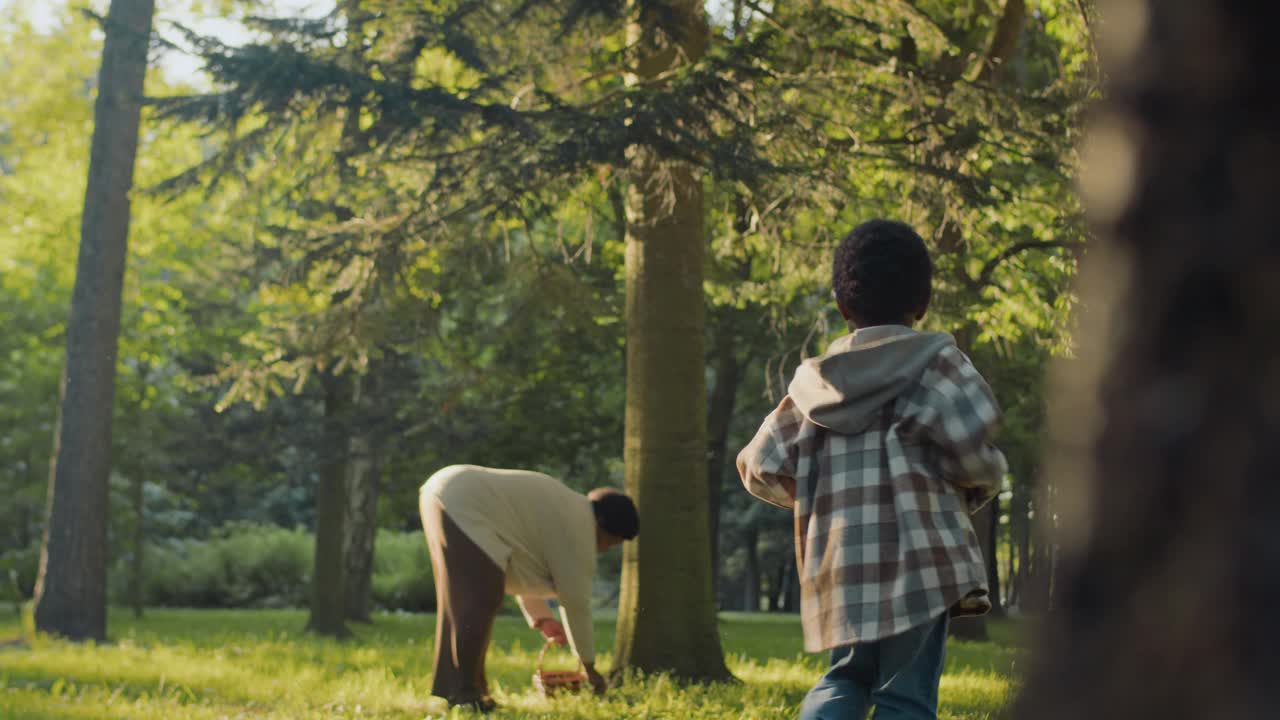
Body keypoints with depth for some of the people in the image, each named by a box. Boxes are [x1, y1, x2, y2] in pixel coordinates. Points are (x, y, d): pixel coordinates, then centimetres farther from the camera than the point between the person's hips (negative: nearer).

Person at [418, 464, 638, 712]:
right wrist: (589, 667, 3)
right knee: (479, 602, -9)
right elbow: (575, 601, -4)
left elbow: (519, 569, 30)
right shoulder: (577, 526, -5)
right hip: (461, 506, -11)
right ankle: (463, 691, -7)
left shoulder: (561, 510, 23)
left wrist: (541, 618, 28)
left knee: (462, 600, 13)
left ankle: (450, 685, 15)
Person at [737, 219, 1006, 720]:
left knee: (849, 678, 23)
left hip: (837, 569, 5)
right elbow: (969, 440, -17)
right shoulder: (934, 362, -2)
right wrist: (984, 482, 4)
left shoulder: (815, 379, 11)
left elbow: (761, 466, 6)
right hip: (919, 558, -4)